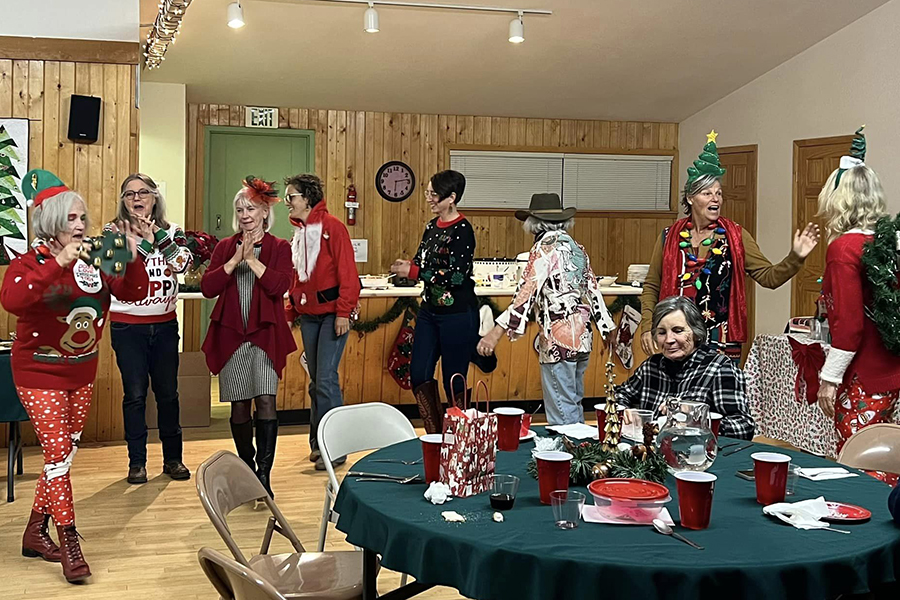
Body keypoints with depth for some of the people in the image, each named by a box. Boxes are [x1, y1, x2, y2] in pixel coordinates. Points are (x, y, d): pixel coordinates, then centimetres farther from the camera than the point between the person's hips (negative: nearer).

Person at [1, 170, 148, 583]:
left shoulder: (94, 262, -1)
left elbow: (134, 293, -3)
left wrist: (133, 259, -21)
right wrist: (59, 263, -40)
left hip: (82, 372, 6)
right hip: (40, 373, -6)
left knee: (65, 453, 13)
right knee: (58, 453, -9)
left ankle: (35, 532, 27)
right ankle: (69, 544, 0)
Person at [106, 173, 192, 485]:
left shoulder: (171, 232, 4)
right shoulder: (113, 231, -1)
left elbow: (183, 263, -14)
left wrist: (157, 233, -18)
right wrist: (145, 240, -19)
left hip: (164, 325, 2)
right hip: (127, 327, -2)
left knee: (167, 392, 7)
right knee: (135, 394, 0)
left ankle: (173, 458, 19)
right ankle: (137, 462, 10)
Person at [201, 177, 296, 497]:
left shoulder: (279, 247, 3)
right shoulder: (224, 247, 10)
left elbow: (280, 285, -12)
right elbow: (207, 287, -2)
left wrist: (252, 259, -15)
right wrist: (235, 260, -11)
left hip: (264, 335, -3)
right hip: (231, 335, 3)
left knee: (266, 401, -13)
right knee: (239, 405, 8)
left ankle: (263, 475, -9)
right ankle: (247, 470, 23)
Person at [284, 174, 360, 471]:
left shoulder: (331, 226, -9)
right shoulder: (298, 232, 14)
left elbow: (347, 271, -14)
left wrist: (344, 312, -19)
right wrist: (290, 312, 12)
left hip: (332, 312, -7)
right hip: (309, 314, 7)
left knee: (326, 379, -11)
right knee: (316, 380, 11)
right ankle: (318, 443, 19)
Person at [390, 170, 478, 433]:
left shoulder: (462, 230, -15)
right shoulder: (432, 226, 10)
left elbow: (456, 275, -22)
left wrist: (413, 271, -18)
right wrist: (407, 266, -5)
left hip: (457, 315, -8)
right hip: (430, 310, 8)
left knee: (454, 381, -1)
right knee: (419, 375, 7)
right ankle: (435, 436, 19)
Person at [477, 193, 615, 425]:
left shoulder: (545, 247, -10)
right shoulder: (576, 247, 12)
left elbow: (527, 292, -20)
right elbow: (593, 290, 16)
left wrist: (497, 332, -24)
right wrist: (608, 330, 23)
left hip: (559, 340, -8)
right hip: (583, 337, 8)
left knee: (561, 412, -3)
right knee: (574, 406, 18)